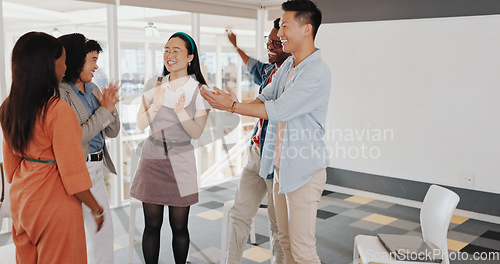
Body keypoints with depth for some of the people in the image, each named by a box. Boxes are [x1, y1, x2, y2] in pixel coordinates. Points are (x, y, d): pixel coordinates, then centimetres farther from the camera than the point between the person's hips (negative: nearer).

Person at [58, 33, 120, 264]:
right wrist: (104, 110, -15)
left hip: (97, 169, 8)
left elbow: (112, 132, 11)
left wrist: (110, 106, -7)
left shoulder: (92, 89, 10)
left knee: (104, 232, 15)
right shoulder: (59, 93, -14)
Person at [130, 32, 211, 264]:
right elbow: (141, 124, 0)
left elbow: (196, 133, -8)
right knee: (152, 225, 7)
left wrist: (180, 110, -24)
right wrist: (156, 105, -17)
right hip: (152, 159, 2)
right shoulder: (154, 84, 2)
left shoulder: (199, 90, -4)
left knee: (179, 226, 6)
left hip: (180, 162, -2)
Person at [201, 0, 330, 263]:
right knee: (285, 240, 19)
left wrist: (231, 106, -15)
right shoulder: (288, 65, 11)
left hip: (304, 171, -9)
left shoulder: (317, 74, -20)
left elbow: (278, 110, -22)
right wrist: (236, 105, -7)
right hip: (282, 166, 9)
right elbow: (266, 96, 14)